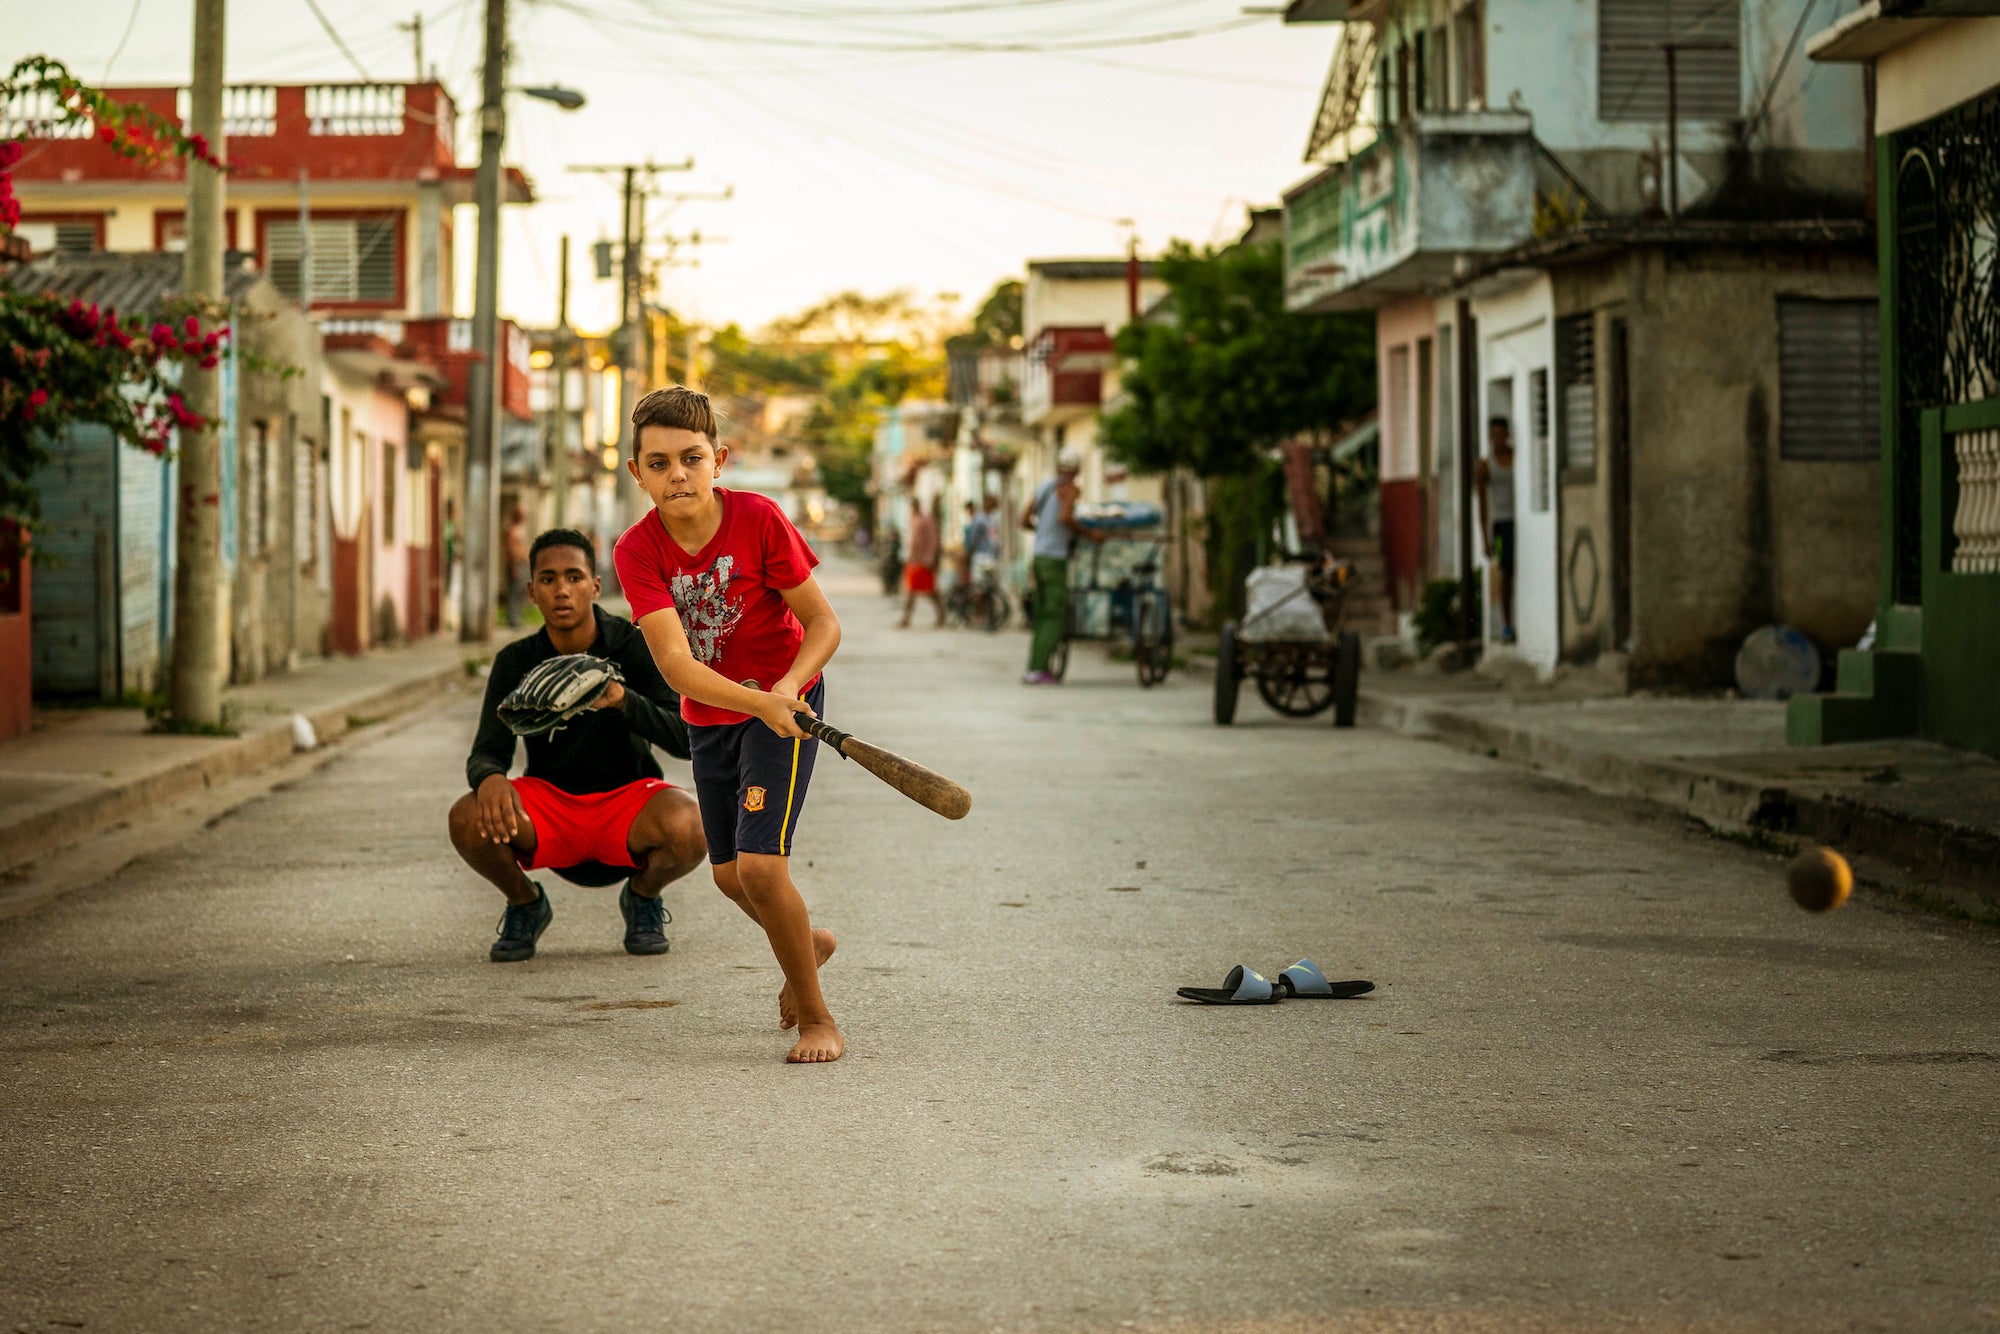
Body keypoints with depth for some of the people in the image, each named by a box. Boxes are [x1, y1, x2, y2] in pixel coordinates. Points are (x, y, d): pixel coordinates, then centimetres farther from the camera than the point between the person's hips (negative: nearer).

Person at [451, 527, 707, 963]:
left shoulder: (635, 648, -10)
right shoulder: (516, 663, -4)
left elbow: (685, 739, -18)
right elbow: (487, 752, -9)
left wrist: (621, 699, -38)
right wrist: (490, 779, -35)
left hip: (627, 796, -1)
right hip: (549, 802, 1)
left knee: (688, 828, -35)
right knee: (468, 820, -29)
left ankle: (643, 896, 4)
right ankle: (525, 903, 6)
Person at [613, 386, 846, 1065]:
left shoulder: (759, 519, -22)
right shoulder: (637, 550, -18)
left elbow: (823, 623, -16)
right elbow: (675, 664, -28)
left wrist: (786, 689, -35)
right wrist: (759, 704, -43)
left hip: (784, 702, -4)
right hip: (709, 715, 4)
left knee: (760, 866, -17)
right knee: (729, 875, 17)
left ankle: (818, 1016, 2)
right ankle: (808, 942, 50)